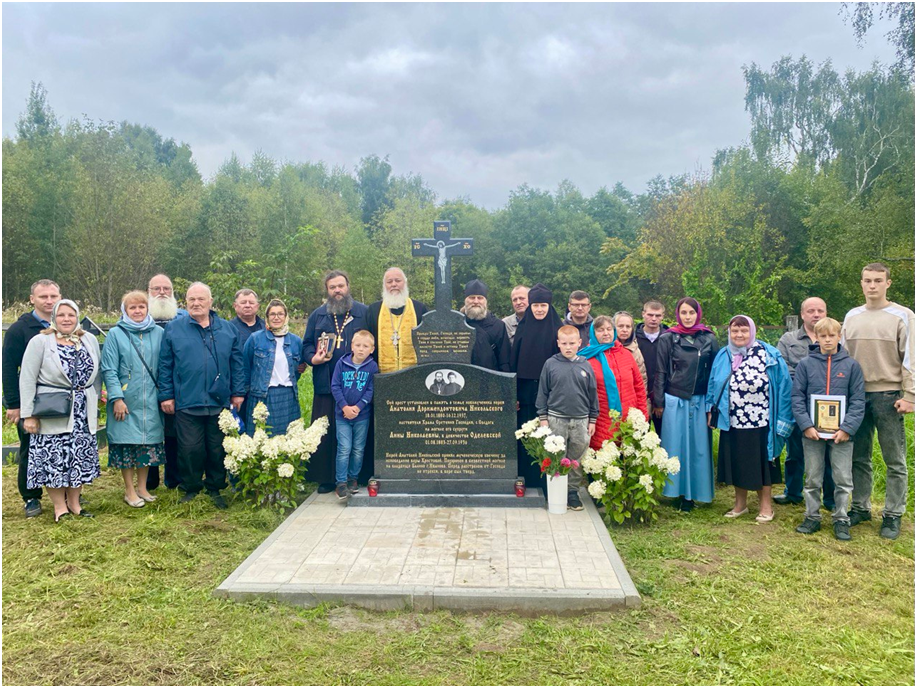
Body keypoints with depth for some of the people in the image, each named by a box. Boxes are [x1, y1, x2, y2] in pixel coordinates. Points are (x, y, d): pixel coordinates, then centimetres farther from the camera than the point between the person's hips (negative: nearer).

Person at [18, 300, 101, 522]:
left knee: (80, 458, 9)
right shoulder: (40, 342, -5)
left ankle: (74, 503, 22)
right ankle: (59, 507, 12)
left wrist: (94, 408, 11)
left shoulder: (90, 340, 6)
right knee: (55, 460, 0)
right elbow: (27, 380, -6)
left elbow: (96, 376, 12)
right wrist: (28, 415, -10)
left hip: (83, 414, 4)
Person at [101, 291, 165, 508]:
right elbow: (109, 370, -4)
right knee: (126, 443, 3)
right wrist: (116, 397, -12)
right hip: (126, 400, -2)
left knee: (149, 443, 8)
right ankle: (129, 490, 17)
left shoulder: (158, 333, 6)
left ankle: (142, 487, 23)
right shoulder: (115, 334, -1)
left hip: (150, 401, 3)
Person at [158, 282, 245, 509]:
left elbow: (236, 363, 9)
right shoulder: (174, 329, 3)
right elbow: (165, 365, 3)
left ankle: (215, 489, 24)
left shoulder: (227, 329, 8)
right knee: (190, 450, 3)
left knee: (218, 450, 10)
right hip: (186, 403, -2)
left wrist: (238, 392, 5)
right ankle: (191, 489, 20)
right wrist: (166, 395, -1)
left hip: (220, 402, 2)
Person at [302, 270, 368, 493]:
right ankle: (326, 477, 12)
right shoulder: (318, 315, 14)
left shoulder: (363, 313, 7)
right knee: (325, 433, 2)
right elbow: (307, 345, 17)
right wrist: (313, 358, -5)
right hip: (326, 385, 2)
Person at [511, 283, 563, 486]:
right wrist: (513, 395, -1)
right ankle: (525, 478, 16)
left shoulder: (558, 329, 1)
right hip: (526, 391, 2)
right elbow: (514, 361, 5)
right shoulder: (523, 328, 6)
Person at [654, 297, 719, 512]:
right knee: (676, 445, 4)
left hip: (700, 401, 1)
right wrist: (658, 403, -1)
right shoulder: (667, 339, 1)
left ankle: (692, 493, 15)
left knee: (698, 446, 5)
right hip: (674, 400, -1)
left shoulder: (709, 339, 5)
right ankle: (677, 490, 15)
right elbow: (660, 372, 2)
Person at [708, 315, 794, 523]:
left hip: (759, 422, -4)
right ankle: (740, 503, 28)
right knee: (736, 462, 12)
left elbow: (783, 386, -6)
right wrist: (711, 410, 10)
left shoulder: (768, 356, -6)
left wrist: (781, 419, -8)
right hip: (732, 422, 4)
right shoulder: (723, 356, 6)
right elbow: (713, 385, 15)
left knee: (760, 462, 7)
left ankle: (765, 505, 22)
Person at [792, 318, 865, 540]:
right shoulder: (805, 364, 1)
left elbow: (858, 401, -1)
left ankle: (841, 519, 20)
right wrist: (806, 425, -11)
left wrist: (848, 428, -12)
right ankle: (812, 517, 23)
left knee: (843, 479, 7)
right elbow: (797, 397, -1)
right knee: (812, 478, 10)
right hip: (812, 432, 1)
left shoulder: (851, 365, 0)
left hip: (841, 433, 0)